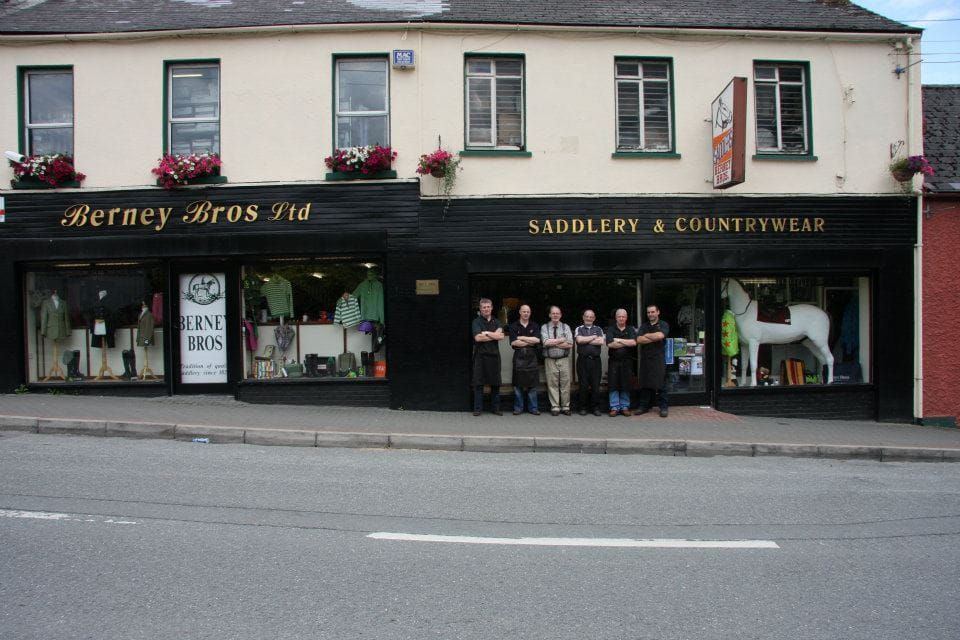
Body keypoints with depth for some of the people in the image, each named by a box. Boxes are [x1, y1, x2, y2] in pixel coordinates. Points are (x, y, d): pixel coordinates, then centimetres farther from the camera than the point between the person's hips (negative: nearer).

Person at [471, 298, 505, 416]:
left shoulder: (496, 322, 13)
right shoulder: (476, 322, 2)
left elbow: (501, 336, -4)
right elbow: (478, 338, -13)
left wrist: (486, 333, -9)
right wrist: (494, 335, -5)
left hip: (494, 355, 3)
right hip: (480, 356, -3)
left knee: (495, 383, 6)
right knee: (478, 383, -1)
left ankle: (495, 408, 15)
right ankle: (477, 408, 5)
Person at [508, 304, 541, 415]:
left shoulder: (535, 326, 10)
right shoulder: (513, 326, 5)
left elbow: (537, 340, -6)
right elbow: (513, 342, -7)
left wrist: (521, 338, -6)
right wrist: (530, 342, -4)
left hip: (532, 357, 1)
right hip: (519, 357, -1)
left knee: (532, 384, 3)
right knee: (518, 384, 1)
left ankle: (533, 407, 10)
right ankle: (518, 408, 10)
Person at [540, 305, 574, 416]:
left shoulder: (566, 327, 8)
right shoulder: (544, 327, 6)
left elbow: (570, 344, -5)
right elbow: (546, 342, -11)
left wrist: (553, 342, -8)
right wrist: (562, 340, -8)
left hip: (564, 359, 1)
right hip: (550, 360, -1)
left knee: (565, 383, 2)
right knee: (552, 384, 0)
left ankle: (565, 407, 11)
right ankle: (555, 407, 7)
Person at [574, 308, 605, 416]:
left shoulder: (598, 329, 13)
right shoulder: (579, 329, 10)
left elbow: (601, 342, -5)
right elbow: (579, 340, -10)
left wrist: (586, 340, -4)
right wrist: (594, 337, -2)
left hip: (595, 360, 1)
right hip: (583, 360, -1)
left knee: (596, 385, 0)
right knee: (583, 385, 1)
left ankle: (596, 407, 8)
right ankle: (583, 407, 9)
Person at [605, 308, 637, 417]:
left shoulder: (631, 329, 9)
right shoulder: (610, 329, 5)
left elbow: (633, 342, -9)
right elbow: (610, 344, -11)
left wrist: (619, 340, -9)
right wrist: (626, 343, -7)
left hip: (627, 361, 1)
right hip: (613, 361, -1)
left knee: (626, 385, 3)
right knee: (613, 385, -2)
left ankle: (625, 407, 12)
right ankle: (614, 407, 4)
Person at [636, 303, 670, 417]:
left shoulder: (663, 325, 4)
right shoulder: (643, 326, 15)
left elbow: (660, 335, -17)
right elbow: (639, 340, -1)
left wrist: (646, 335, -2)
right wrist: (655, 338, -8)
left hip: (659, 358, -3)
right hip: (645, 358, 4)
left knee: (661, 384, -2)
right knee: (645, 383, 5)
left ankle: (663, 407, 3)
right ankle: (644, 406, 11)